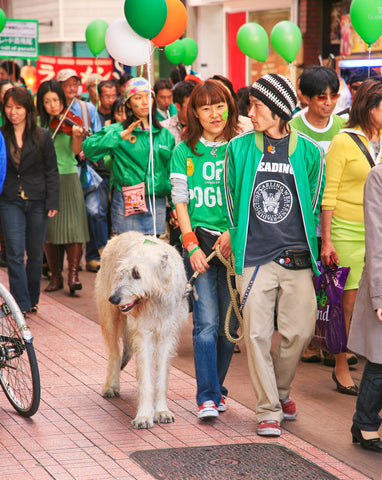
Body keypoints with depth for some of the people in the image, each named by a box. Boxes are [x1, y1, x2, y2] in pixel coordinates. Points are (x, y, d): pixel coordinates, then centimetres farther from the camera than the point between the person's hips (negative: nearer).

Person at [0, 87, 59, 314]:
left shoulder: (42, 136, 2)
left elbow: (51, 172, 3)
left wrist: (52, 202, -3)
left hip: (37, 201, 0)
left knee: (35, 254, 8)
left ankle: (32, 300, 24)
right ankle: (21, 305, -5)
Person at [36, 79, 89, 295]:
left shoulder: (70, 122, 0)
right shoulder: (39, 124, 7)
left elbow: (76, 151, -12)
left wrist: (77, 136, -31)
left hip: (68, 179, -2)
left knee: (73, 227, -12)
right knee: (48, 230, 4)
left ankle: (73, 274, -7)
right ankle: (56, 276, 14)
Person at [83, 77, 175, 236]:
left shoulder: (164, 134, 14)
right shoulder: (116, 130, 3)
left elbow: (172, 172, 16)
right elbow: (88, 148, -13)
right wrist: (119, 136, -19)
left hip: (157, 204, 3)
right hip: (126, 203, -3)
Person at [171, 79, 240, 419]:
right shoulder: (185, 151, 7)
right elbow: (180, 202, 5)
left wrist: (233, 232, -13)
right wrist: (192, 244, -6)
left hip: (234, 243, 1)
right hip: (199, 241, -1)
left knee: (229, 323, 5)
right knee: (206, 322, -8)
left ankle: (216, 387, 22)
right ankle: (207, 397, -6)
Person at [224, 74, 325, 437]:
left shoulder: (308, 152, 2)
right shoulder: (239, 149, 3)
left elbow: (313, 204, 12)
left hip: (297, 258, 1)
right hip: (254, 259, 0)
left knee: (299, 332, 2)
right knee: (257, 334, -3)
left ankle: (280, 390, 30)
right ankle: (268, 411, 7)